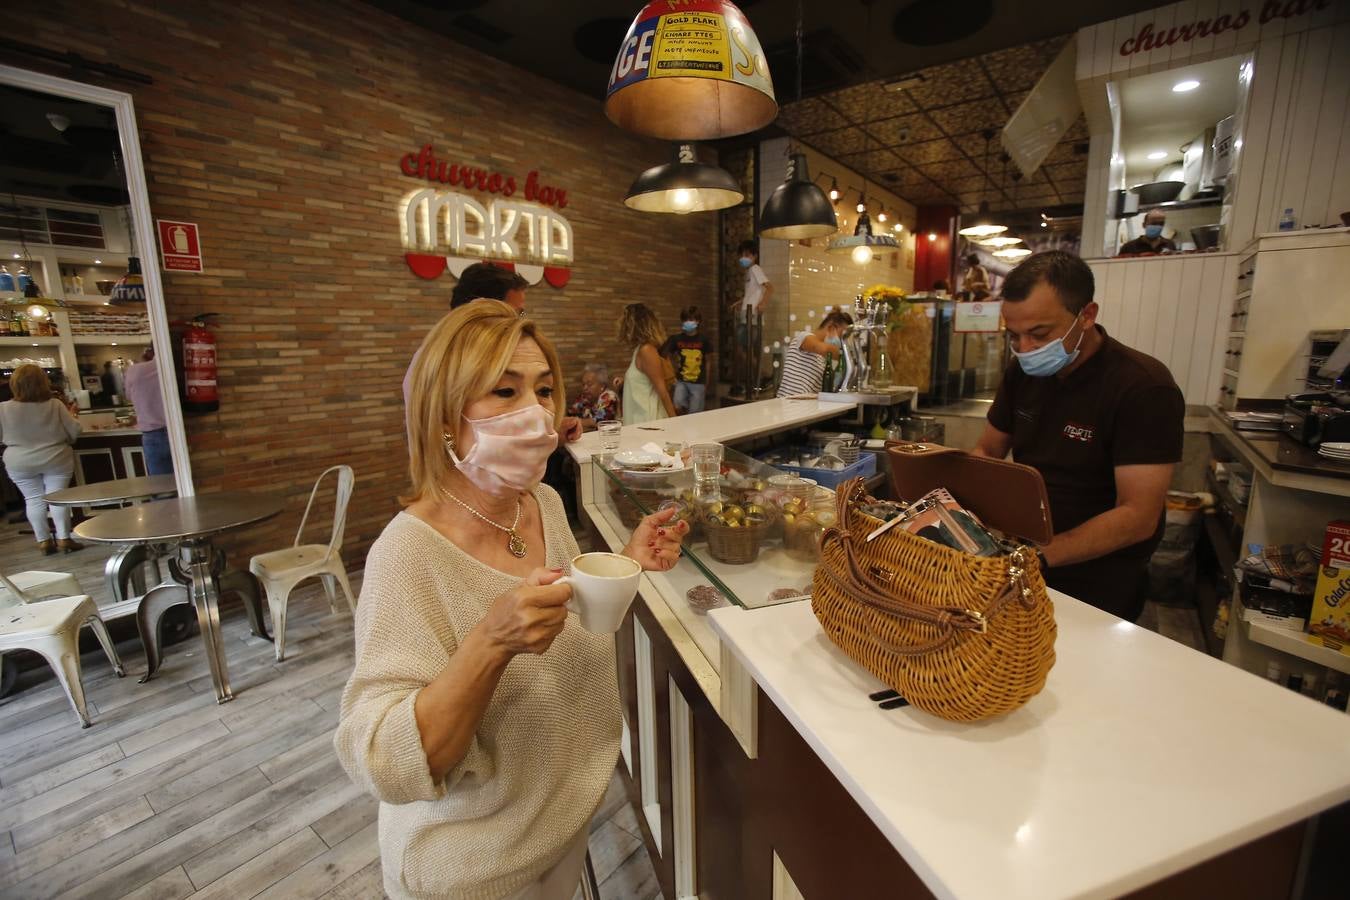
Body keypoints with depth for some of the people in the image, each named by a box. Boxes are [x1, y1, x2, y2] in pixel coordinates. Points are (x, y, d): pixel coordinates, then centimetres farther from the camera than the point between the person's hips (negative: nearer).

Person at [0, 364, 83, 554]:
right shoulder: (55, 405, -13)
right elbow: (74, 431, -6)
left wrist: (20, 440, 18)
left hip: (20, 464, 1)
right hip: (56, 460, -1)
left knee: (34, 500, 9)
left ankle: (43, 541, 13)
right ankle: (63, 538, 3)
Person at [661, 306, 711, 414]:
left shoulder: (703, 340, -3)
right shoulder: (676, 339, 0)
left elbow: (707, 362, 6)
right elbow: (668, 356, 13)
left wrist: (706, 384, 8)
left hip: (698, 383, -1)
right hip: (681, 381, 1)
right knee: (677, 407, -20)